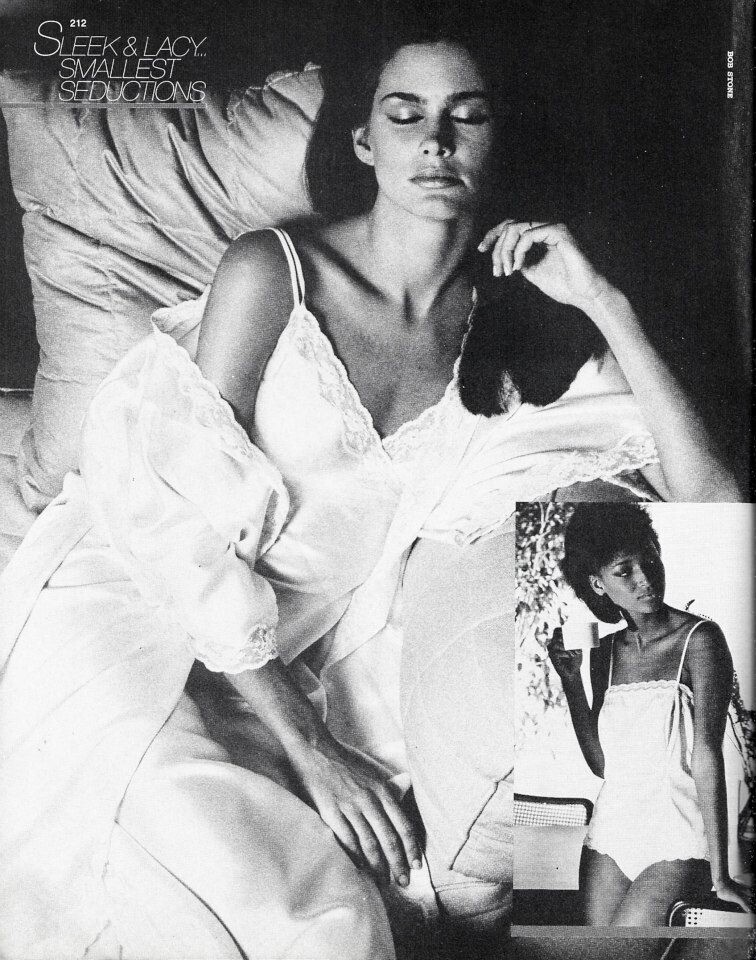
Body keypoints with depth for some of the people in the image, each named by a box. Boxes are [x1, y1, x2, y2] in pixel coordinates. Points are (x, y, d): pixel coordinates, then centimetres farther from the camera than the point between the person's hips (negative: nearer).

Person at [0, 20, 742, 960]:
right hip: (137, 602, -4)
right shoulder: (274, 269, -6)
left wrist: (605, 303, -8)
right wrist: (307, 748, -17)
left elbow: (712, 495, 0)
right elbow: (190, 518, -11)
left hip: (279, 661, 4)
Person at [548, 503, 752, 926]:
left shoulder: (700, 638, -9)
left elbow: (706, 755, -16)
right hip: (611, 832, 5)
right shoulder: (608, 652, 7)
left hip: (677, 843, -5)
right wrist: (572, 681, -2)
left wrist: (719, 875, -20)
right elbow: (601, 762, 7)